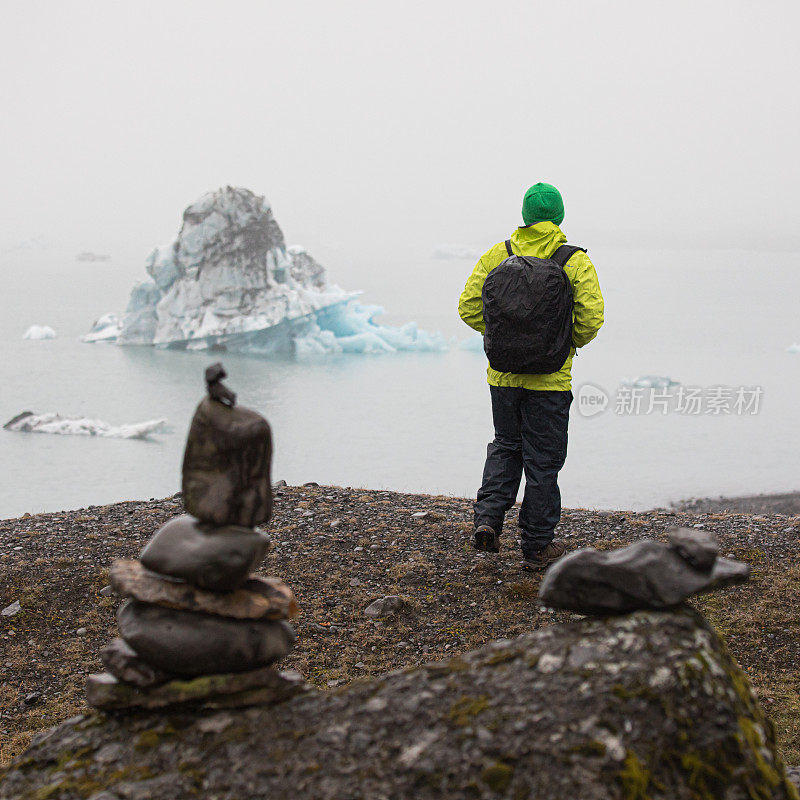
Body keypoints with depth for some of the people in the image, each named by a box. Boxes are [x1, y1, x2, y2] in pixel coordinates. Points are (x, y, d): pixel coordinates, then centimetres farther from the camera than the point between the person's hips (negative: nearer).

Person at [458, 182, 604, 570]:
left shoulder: (496, 255, 1)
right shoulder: (575, 262, -7)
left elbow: (469, 308, -1)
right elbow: (592, 317, -14)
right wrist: (571, 343, 6)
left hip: (503, 374, 3)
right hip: (550, 378, -3)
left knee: (505, 447, 22)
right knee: (543, 458, 7)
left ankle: (488, 519, 6)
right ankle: (537, 546, 13)